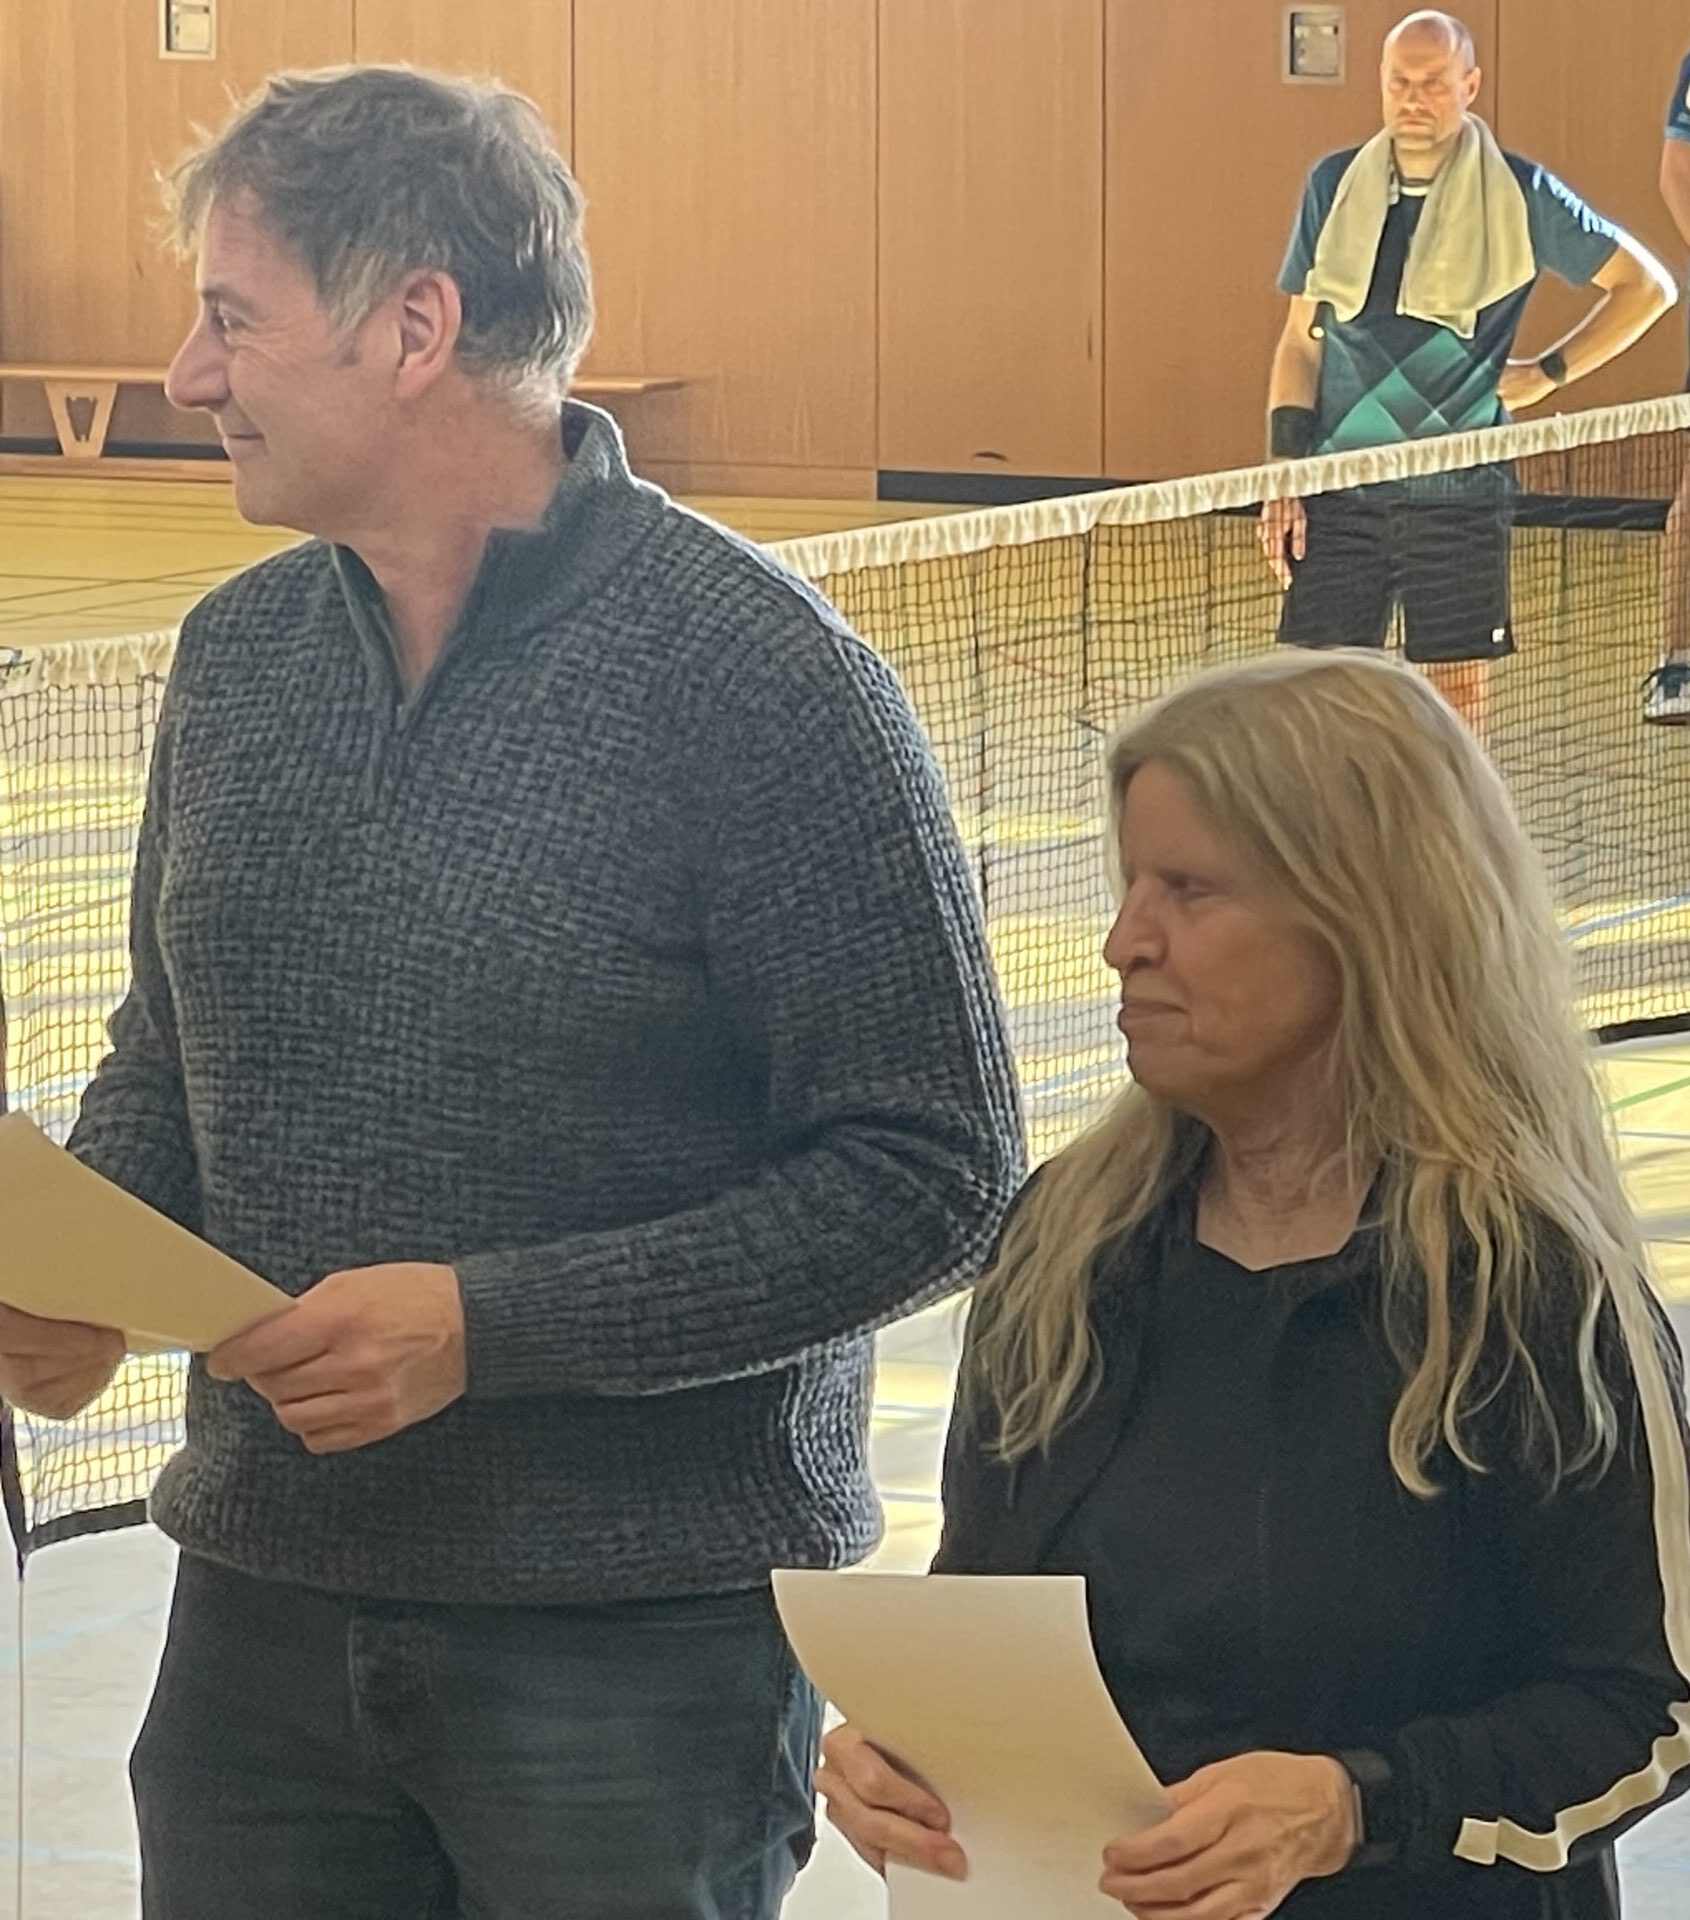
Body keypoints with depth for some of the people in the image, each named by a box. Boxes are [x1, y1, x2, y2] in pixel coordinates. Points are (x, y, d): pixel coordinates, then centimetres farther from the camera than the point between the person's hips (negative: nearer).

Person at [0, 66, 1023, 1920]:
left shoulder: (758, 682, -13)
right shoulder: (236, 654, 6)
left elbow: (931, 1175, -14)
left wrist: (487, 1328, -21)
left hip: (642, 1640, -5)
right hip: (262, 1605, 5)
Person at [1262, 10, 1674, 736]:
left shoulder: (1519, 195, -2)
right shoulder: (1335, 185, 6)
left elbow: (1647, 286, 6)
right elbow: (1302, 338, 11)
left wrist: (1549, 373, 0)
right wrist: (1285, 471, 3)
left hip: (1458, 494, -2)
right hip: (1338, 493, 2)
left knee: (1456, 701, 0)